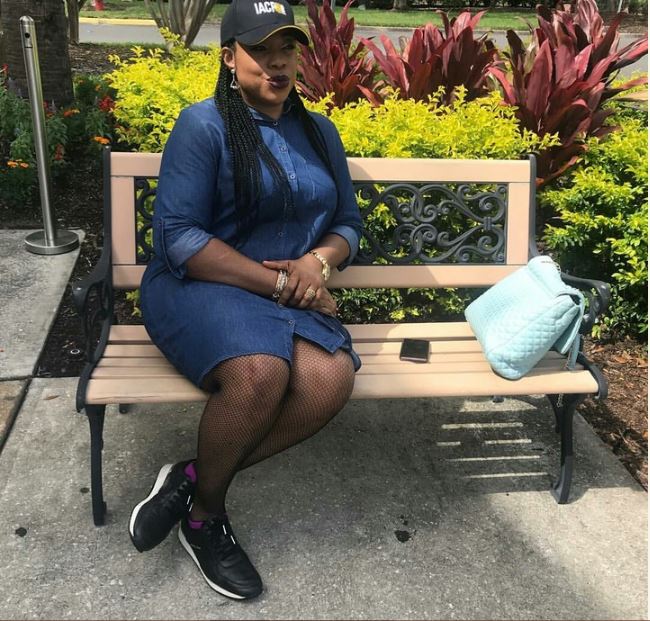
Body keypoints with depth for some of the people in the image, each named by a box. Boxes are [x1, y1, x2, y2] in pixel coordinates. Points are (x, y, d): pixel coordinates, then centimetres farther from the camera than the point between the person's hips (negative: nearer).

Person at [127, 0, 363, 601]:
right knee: (259, 372, -38)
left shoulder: (320, 133, 15)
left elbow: (349, 222, 16)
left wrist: (318, 260, -8)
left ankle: (191, 478, -10)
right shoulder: (203, 125, -4)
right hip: (201, 287, -5)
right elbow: (177, 237, -13)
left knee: (333, 378, -29)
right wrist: (275, 281, -17)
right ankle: (205, 513, -7)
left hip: (291, 299, 5)